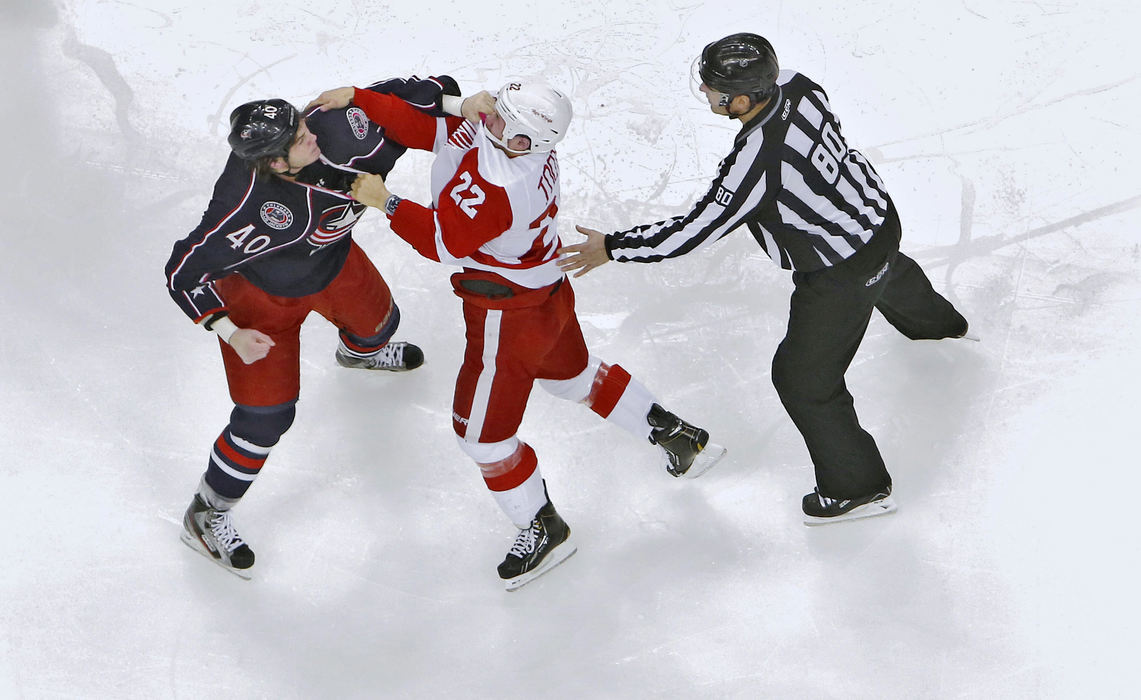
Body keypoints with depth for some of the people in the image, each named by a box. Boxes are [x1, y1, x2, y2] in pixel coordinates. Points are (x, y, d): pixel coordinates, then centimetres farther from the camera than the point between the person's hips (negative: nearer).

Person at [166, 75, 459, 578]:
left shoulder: (329, 131, -31)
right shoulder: (245, 209, -43)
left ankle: (359, 351, 74)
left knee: (378, 321, 32)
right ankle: (205, 517, 20)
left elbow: (390, 98, -15)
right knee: (265, 417, -4)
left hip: (332, 261, 6)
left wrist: (453, 97, -28)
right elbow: (184, 273, -31)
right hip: (262, 296, -6)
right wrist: (230, 333, -34)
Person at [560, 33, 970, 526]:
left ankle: (858, 488, 24)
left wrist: (614, 248, -21)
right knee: (891, 276, 43)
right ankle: (938, 322, 78)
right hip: (878, 215, 9)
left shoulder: (754, 164, -39)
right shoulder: (797, 86, -16)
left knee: (804, 378, 8)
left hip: (841, 276, -9)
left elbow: (694, 231, -31)